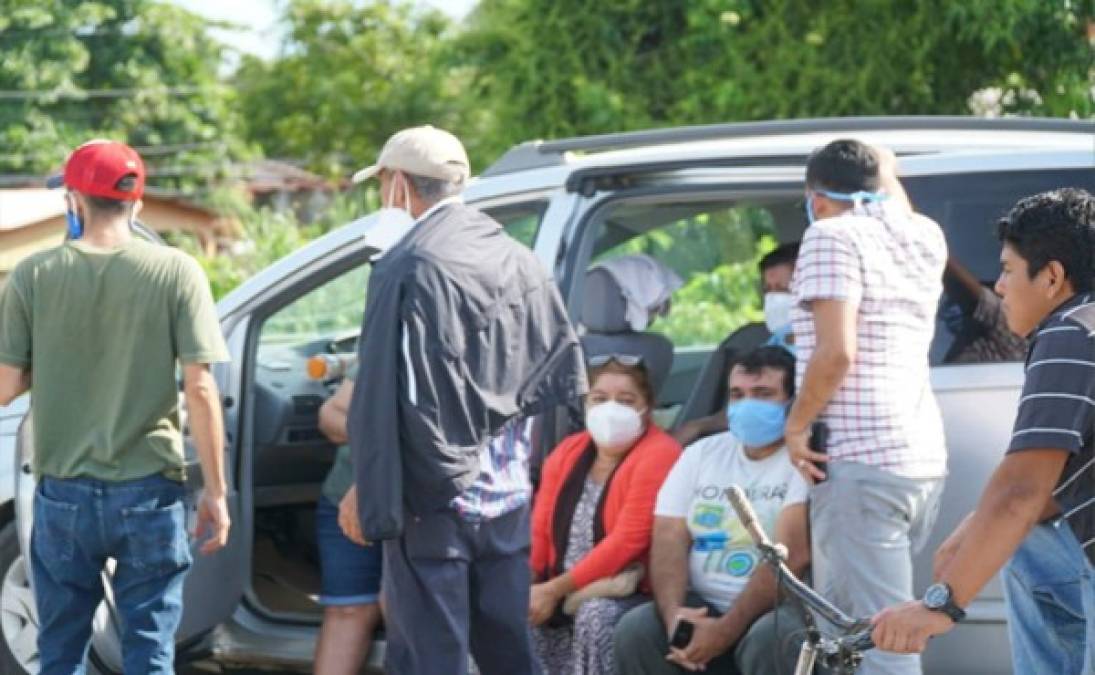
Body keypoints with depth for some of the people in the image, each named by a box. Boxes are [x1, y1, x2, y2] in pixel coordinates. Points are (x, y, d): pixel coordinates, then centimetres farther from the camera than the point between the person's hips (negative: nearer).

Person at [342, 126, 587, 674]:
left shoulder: (407, 268, -14)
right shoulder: (518, 261, 8)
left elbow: (381, 395, -16)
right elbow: (562, 370, 13)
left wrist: (369, 491, -10)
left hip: (435, 500, -7)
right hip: (507, 495, 7)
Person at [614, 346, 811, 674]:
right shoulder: (702, 454, 12)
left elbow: (792, 557, -17)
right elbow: (669, 539, 2)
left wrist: (727, 630, -23)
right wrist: (674, 616, -18)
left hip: (778, 608, -5)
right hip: (702, 607, 5)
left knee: (769, 641, -36)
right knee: (635, 631, -21)